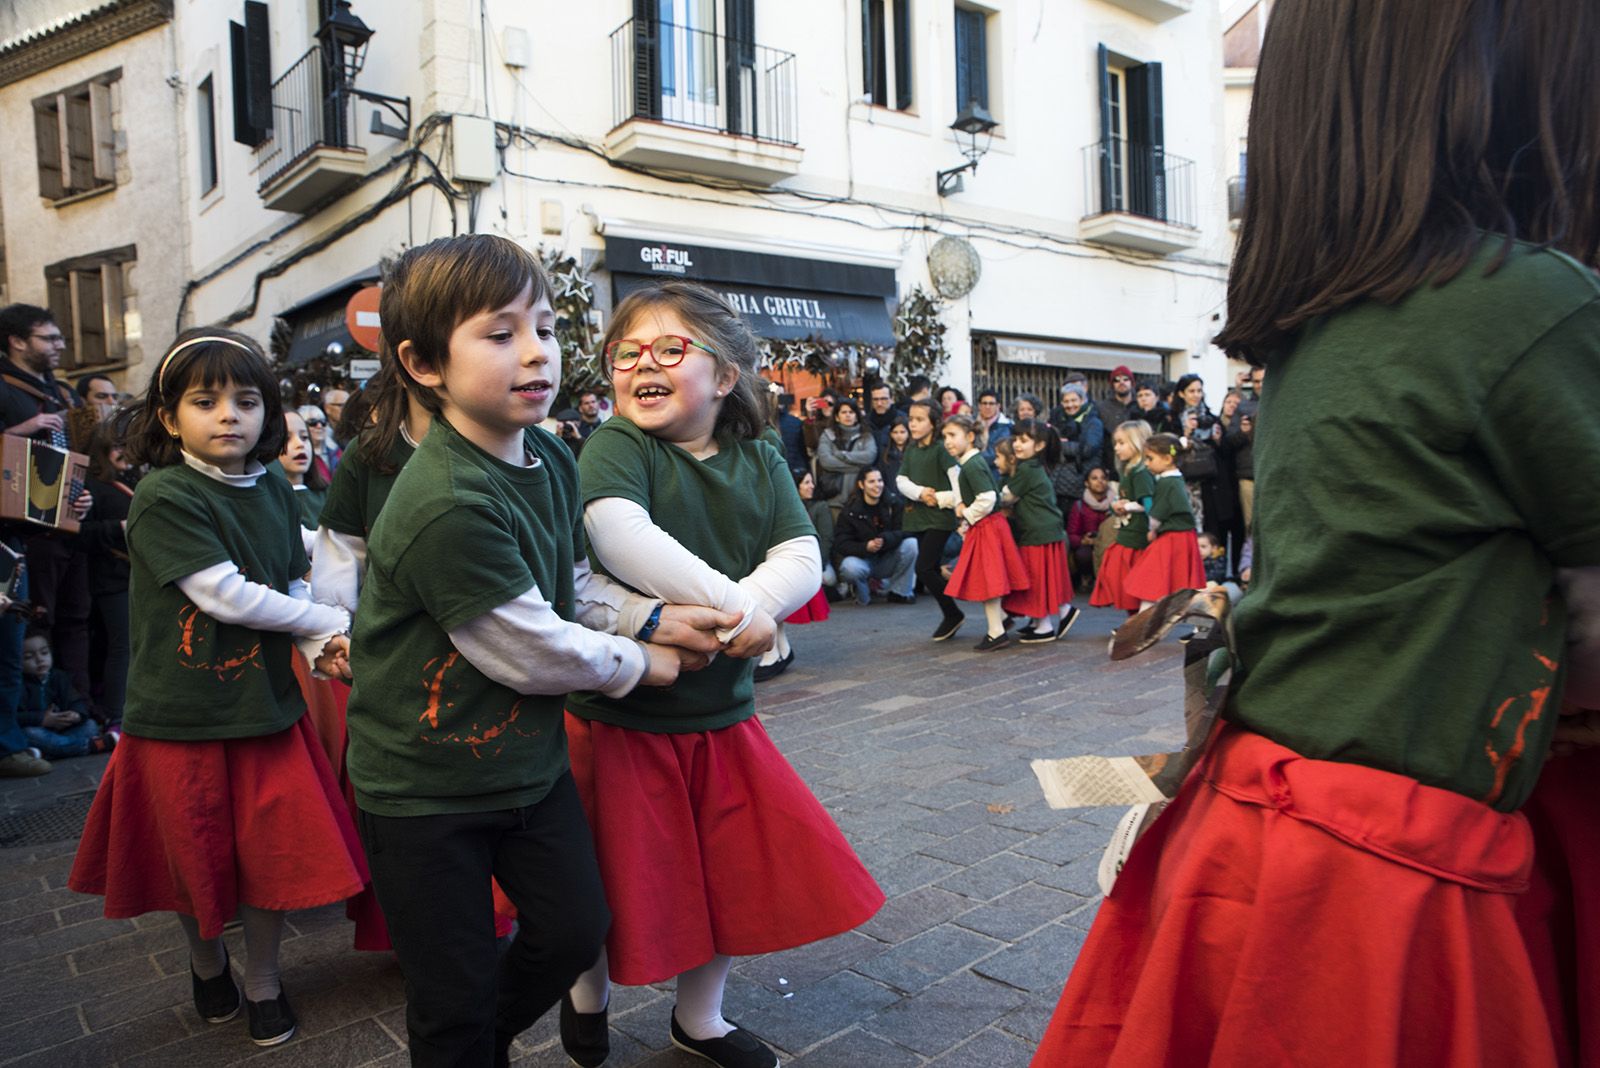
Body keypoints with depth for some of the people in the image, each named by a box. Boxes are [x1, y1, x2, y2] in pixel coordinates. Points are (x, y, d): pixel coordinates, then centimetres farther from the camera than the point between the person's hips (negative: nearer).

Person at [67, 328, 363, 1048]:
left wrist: (318, 645, -9)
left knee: (273, 850, 9)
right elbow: (226, 597, -21)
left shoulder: (273, 493, 3)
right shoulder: (164, 499, -15)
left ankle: (262, 978, 33)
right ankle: (206, 960, 43)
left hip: (265, 703, 4)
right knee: (195, 855, 14)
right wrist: (336, 625, -13)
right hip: (180, 713, -4)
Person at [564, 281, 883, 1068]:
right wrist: (728, 602, -28)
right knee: (620, 873, 12)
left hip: (721, 712, 5)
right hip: (622, 714, -4)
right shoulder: (616, 445, -12)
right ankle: (589, 991, 46)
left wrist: (754, 605, -25)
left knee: (737, 866, 15)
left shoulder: (759, 463, 4)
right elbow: (617, 534, -30)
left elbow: (801, 557, -5)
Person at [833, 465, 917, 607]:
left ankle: (900, 592, -7)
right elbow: (841, 544, -14)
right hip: (860, 559, -3)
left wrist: (885, 540, -33)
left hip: (886, 560, 3)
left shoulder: (891, 504, -1)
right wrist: (866, 547, -32)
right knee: (850, 568, -38)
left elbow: (902, 532, -11)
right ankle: (863, 596, -2)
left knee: (911, 544, -23)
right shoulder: (850, 510, -8)